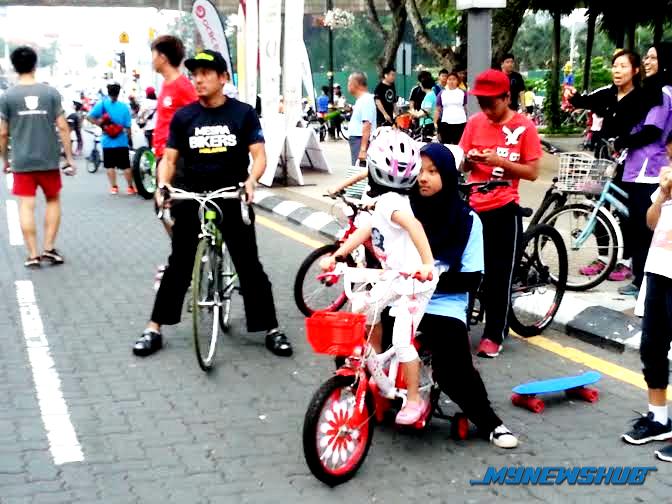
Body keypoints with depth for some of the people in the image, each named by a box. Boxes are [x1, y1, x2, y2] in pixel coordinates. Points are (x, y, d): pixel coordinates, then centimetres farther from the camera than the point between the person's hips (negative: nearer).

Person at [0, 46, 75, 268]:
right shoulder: (50, 92, -3)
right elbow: (63, 127, -4)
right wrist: (69, 158, 3)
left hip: (21, 162, -1)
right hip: (49, 160, 1)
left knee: (26, 206, 4)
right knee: (53, 201, 17)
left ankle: (33, 254, 3)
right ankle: (49, 248, 11)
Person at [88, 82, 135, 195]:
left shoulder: (102, 104, -5)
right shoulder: (124, 107, -6)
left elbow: (90, 117, -10)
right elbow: (128, 126, -4)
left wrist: (101, 124, 0)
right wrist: (129, 138, 12)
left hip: (108, 142, 0)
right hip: (122, 142, 0)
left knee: (110, 165, 8)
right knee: (126, 166, 7)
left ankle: (113, 187, 8)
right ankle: (130, 187, 11)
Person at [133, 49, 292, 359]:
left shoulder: (243, 113, -3)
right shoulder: (183, 116, 3)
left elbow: (259, 155, -7)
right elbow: (169, 159, 3)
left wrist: (251, 180, -28)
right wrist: (163, 184, -18)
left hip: (233, 200, -2)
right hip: (191, 200, 2)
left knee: (249, 266, 2)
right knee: (179, 266, 7)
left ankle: (272, 330, 10)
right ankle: (154, 329, 14)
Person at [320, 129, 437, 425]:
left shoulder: (390, 201, -20)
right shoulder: (388, 201, 10)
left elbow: (414, 225, -39)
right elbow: (366, 232, 14)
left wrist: (427, 263, -49)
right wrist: (336, 256, 8)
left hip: (415, 282, -10)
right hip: (396, 277, 10)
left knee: (402, 342, -11)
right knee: (363, 306, 16)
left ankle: (415, 400, 3)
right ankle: (375, 360, 31)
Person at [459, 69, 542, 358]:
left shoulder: (524, 127, -7)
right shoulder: (475, 123, 4)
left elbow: (532, 172, -8)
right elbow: (463, 164, 9)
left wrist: (500, 161, -20)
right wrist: (469, 160, -14)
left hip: (504, 209, -3)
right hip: (473, 206, 3)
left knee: (499, 273, 2)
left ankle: (494, 334, 11)